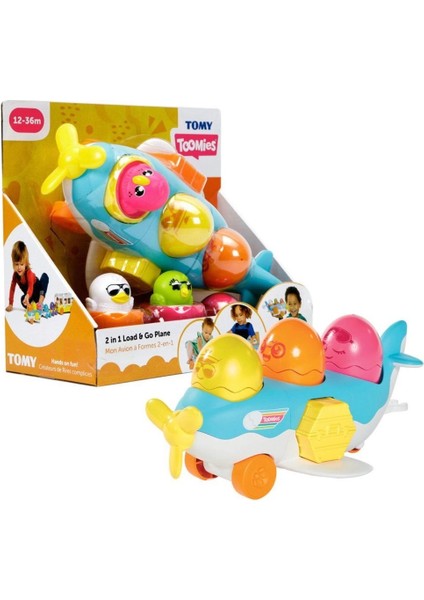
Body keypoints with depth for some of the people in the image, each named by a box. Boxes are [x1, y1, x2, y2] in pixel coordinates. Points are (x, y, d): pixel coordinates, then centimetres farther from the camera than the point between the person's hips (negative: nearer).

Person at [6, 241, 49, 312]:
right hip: (31, 295, 5)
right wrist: (10, 305, -14)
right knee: (23, 300, -24)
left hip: (38, 291, -5)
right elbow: (12, 289, -10)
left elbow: (31, 287, -45)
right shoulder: (15, 275, -18)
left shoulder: (29, 273, -31)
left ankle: (40, 302, -40)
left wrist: (27, 296, -67)